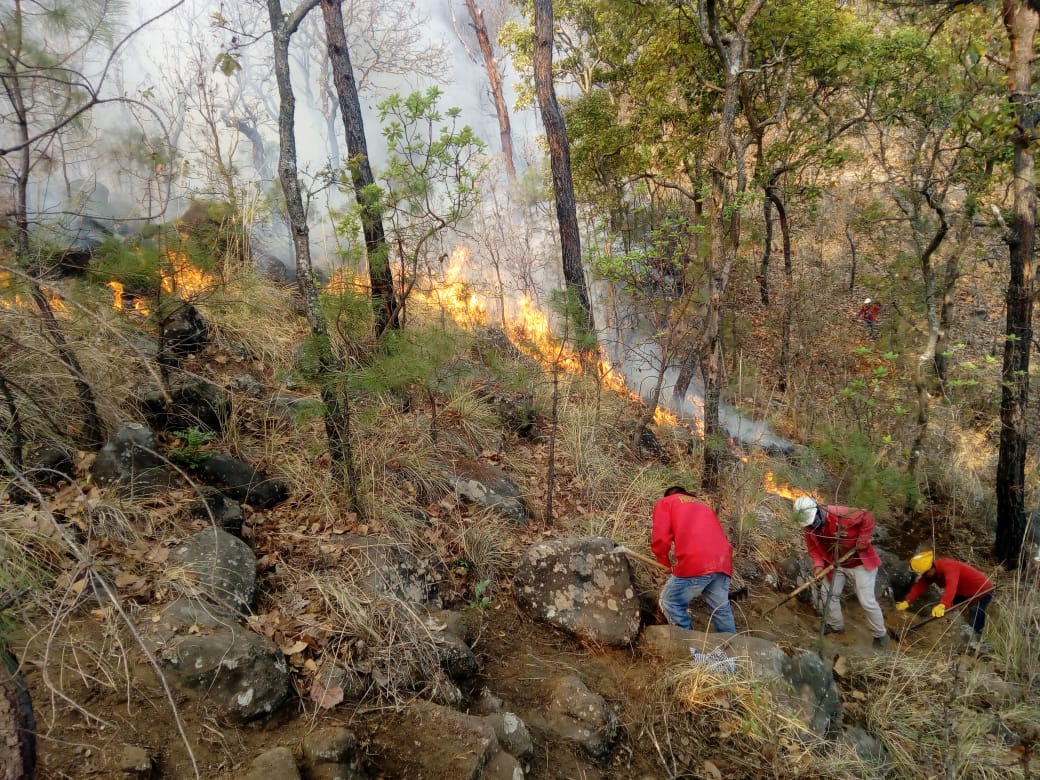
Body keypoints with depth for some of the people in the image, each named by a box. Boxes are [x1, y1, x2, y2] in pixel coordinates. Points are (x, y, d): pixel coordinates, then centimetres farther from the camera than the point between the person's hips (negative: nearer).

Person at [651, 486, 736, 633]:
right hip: (723, 563, 6)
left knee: (669, 603, 10)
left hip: (695, 563, -6)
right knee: (721, 610, 16)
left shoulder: (664, 502, 19)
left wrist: (665, 563, 19)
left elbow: (660, 539, 5)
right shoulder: (704, 506, 36)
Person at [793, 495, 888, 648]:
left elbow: (867, 517, -26)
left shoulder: (840, 514, -33)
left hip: (860, 562, -6)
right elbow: (812, 547, 0)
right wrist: (818, 564, -14)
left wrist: (862, 541, -24)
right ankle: (835, 625, 41)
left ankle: (880, 634, 17)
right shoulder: (809, 528, -12)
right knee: (832, 594, 17)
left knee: (867, 601, -4)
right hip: (837, 565, 6)